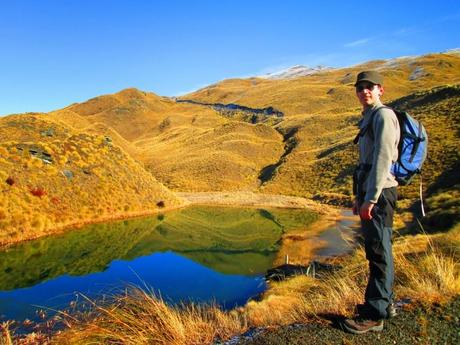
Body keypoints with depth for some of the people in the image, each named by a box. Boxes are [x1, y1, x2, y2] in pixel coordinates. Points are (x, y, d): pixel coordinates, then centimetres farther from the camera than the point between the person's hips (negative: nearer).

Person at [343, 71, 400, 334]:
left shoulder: (383, 115, -8)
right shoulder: (369, 119, 22)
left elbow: (383, 159, -19)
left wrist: (370, 199, -23)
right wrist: (359, 197, 23)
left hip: (378, 194, -10)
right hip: (369, 194, 10)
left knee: (379, 252, -7)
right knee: (376, 251, 15)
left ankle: (374, 315, -1)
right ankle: (384, 302, 28)